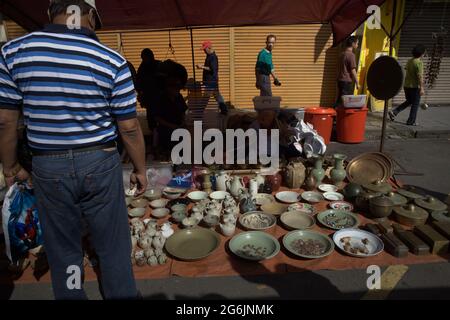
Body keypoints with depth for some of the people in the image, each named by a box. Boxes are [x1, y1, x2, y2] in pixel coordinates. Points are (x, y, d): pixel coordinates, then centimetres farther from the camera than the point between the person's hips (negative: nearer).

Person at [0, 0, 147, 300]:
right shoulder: (112, 60, -9)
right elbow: (129, 127, -7)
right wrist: (140, 170, 5)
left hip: (48, 167, 2)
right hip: (100, 164, -2)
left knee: (63, 251, 18)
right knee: (113, 246, 14)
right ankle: (122, 294, 32)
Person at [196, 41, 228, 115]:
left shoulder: (213, 57, -17)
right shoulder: (209, 56, 13)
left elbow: (212, 69, -25)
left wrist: (202, 67, -21)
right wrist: (202, 66, 6)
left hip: (211, 81, -11)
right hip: (211, 80, 11)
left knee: (206, 96, -7)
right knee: (217, 95, 15)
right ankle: (224, 110, 23)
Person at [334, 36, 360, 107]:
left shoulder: (342, 54, 13)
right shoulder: (351, 55, -12)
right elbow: (353, 71, -14)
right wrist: (357, 83, -8)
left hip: (340, 80, 8)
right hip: (347, 82, -8)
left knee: (340, 100, 12)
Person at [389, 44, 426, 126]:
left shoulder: (409, 61, 8)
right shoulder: (419, 62, -16)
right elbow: (420, 76, -20)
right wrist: (422, 88, -18)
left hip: (406, 85, 7)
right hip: (415, 86, -7)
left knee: (409, 101, 21)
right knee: (415, 104, 5)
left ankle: (394, 112, 8)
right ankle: (411, 121, 10)